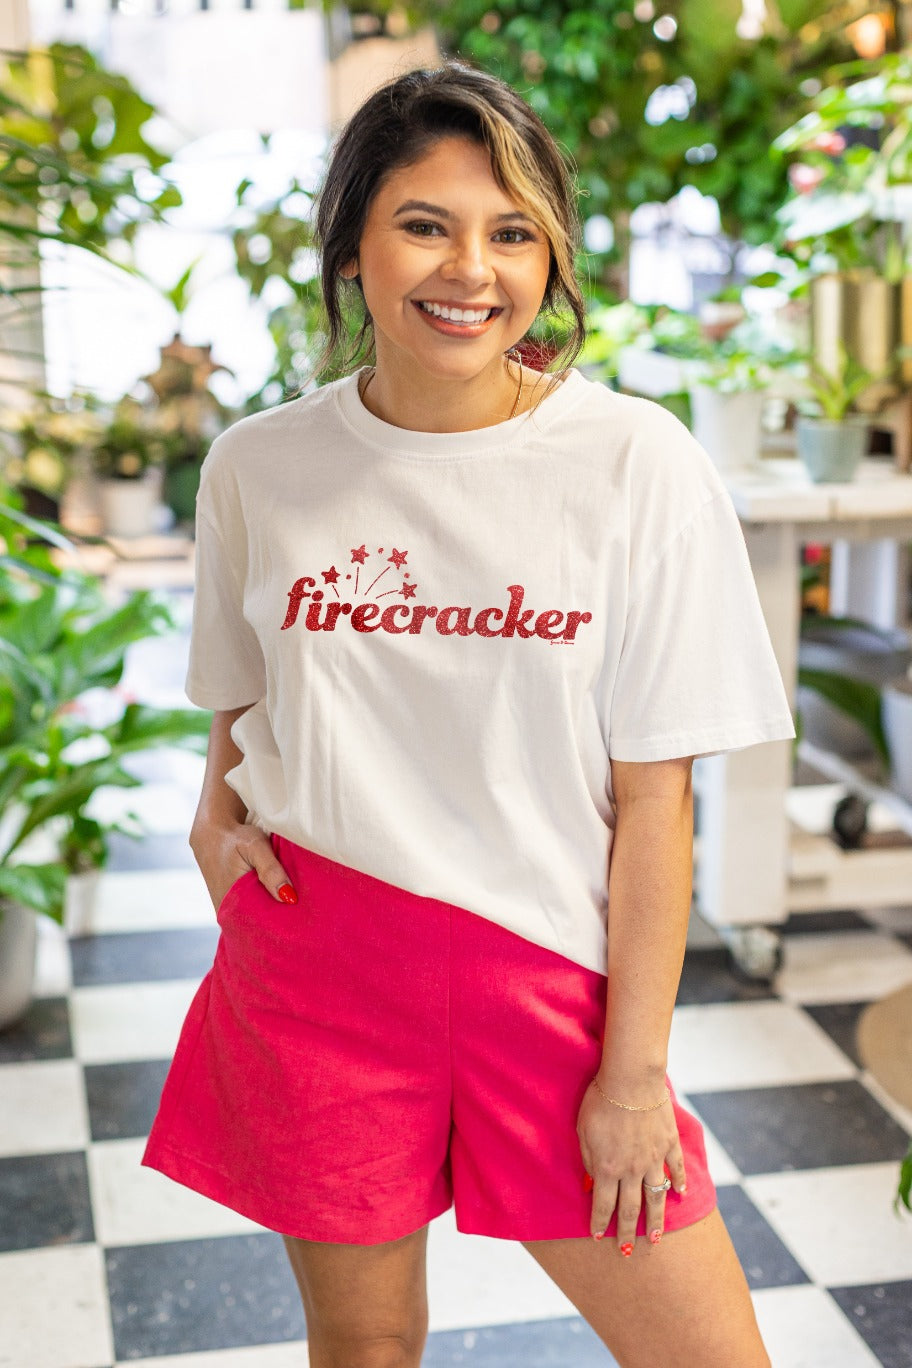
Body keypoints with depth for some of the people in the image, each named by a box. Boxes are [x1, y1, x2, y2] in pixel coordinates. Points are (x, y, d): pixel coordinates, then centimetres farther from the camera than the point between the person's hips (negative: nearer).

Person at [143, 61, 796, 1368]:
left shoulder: (639, 464, -8)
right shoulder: (259, 466, 0)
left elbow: (654, 794, -7)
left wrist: (635, 1071, -6)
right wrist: (218, 808, -2)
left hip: (548, 972, -1)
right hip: (315, 962, 2)